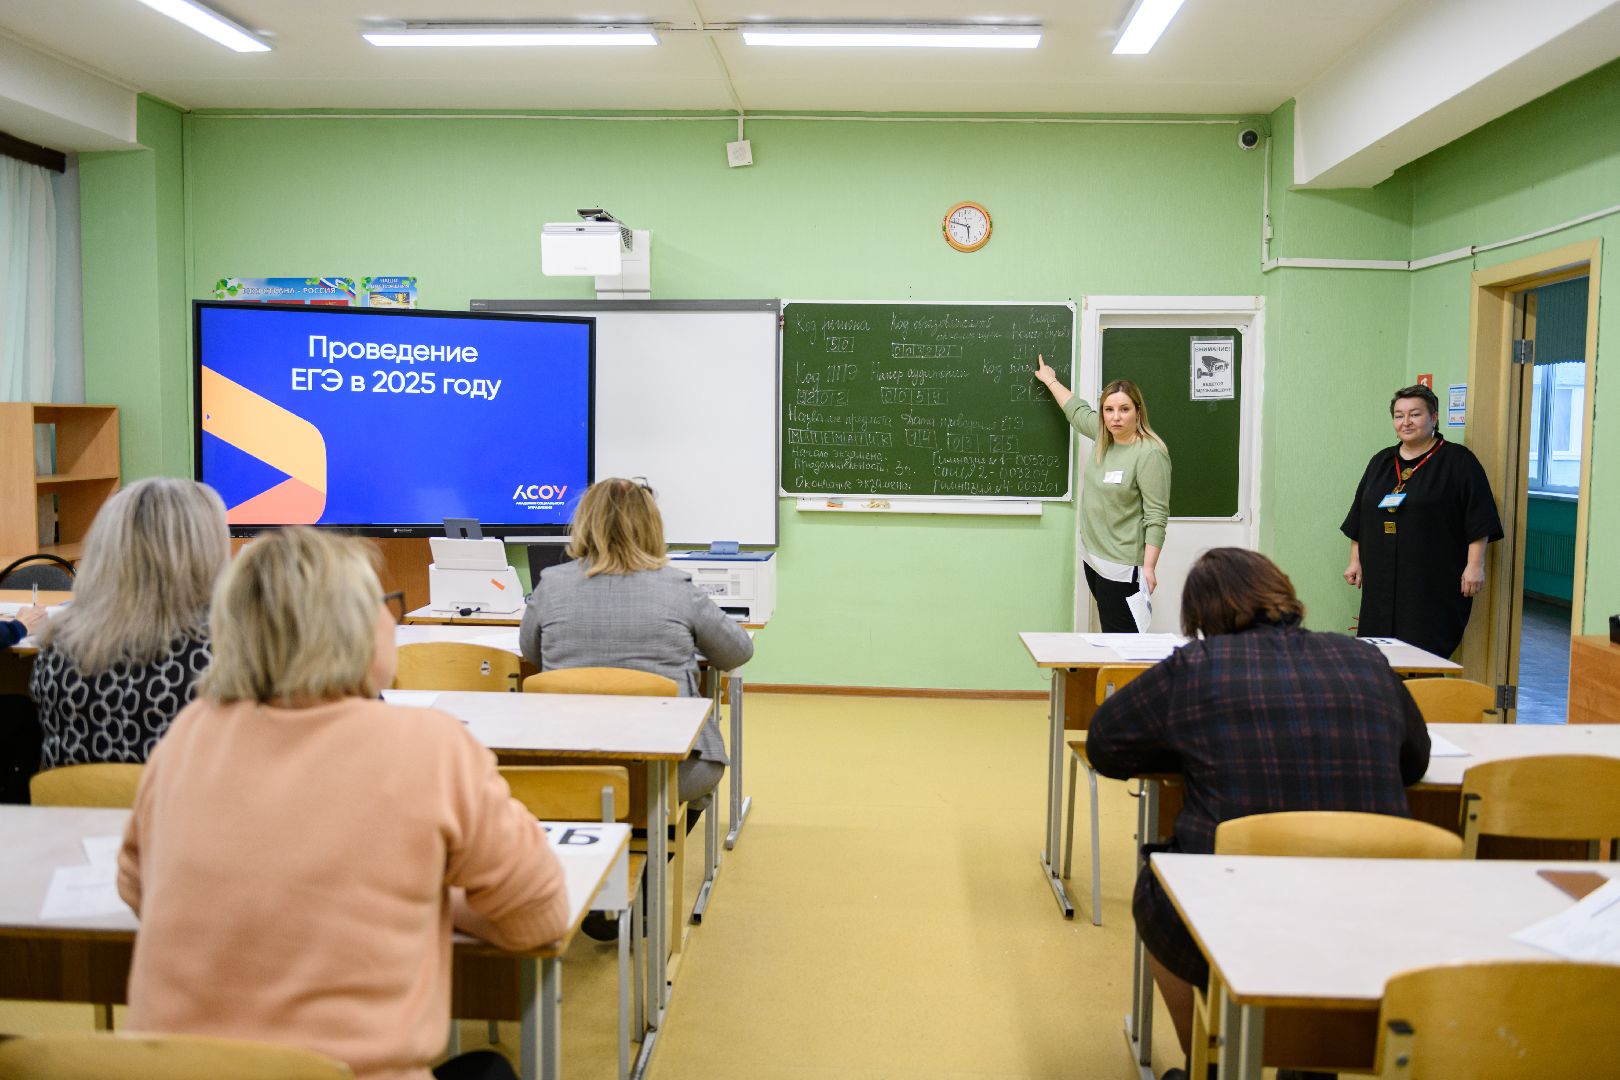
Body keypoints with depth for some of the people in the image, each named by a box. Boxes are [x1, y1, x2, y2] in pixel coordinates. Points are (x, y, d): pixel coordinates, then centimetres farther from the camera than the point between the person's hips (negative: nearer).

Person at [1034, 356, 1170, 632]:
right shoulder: (1103, 437, 6)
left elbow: (1156, 516, -19)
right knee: (1110, 633, 14)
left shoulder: (1150, 454, -17)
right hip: (1093, 556, 8)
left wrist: (1149, 567, -22)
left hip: (1122, 565, -8)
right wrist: (1050, 380, 39)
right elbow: (1077, 410, 27)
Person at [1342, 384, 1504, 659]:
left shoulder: (1458, 461, -1)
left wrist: (1474, 566, -12)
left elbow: (1478, 521, -6)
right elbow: (1359, 518, 20)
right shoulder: (1380, 462, 16)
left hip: (1433, 586, -5)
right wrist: (1355, 560, 16)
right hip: (1382, 583, 5)